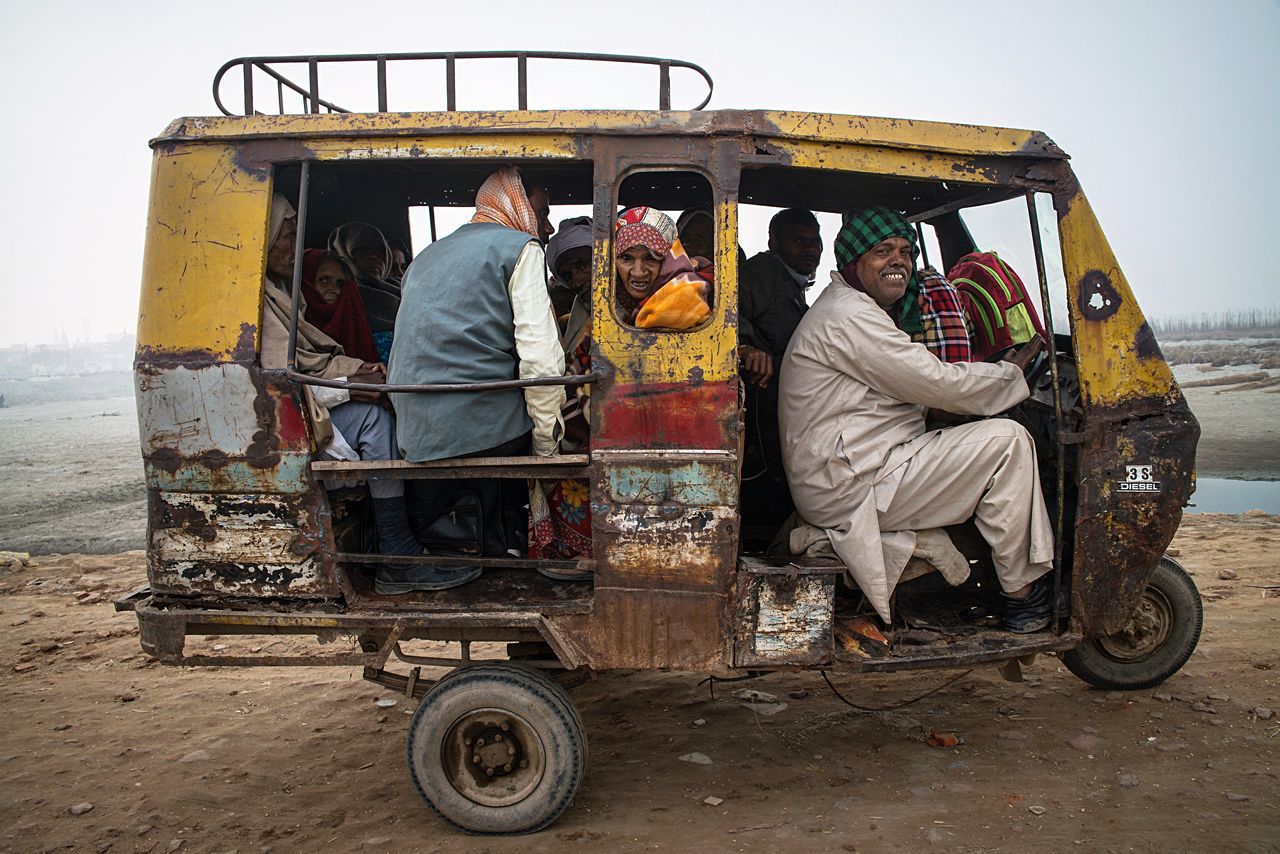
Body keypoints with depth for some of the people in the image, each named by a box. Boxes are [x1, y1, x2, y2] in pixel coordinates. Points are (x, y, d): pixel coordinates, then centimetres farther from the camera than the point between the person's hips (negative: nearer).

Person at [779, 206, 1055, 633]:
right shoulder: (848, 315, -15)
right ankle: (1021, 594, -3)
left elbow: (918, 386, 20)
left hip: (842, 478, 11)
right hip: (849, 490, -11)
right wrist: (1016, 372, 0)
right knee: (1006, 442, -13)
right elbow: (939, 383, -16)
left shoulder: (865, 313, 22)